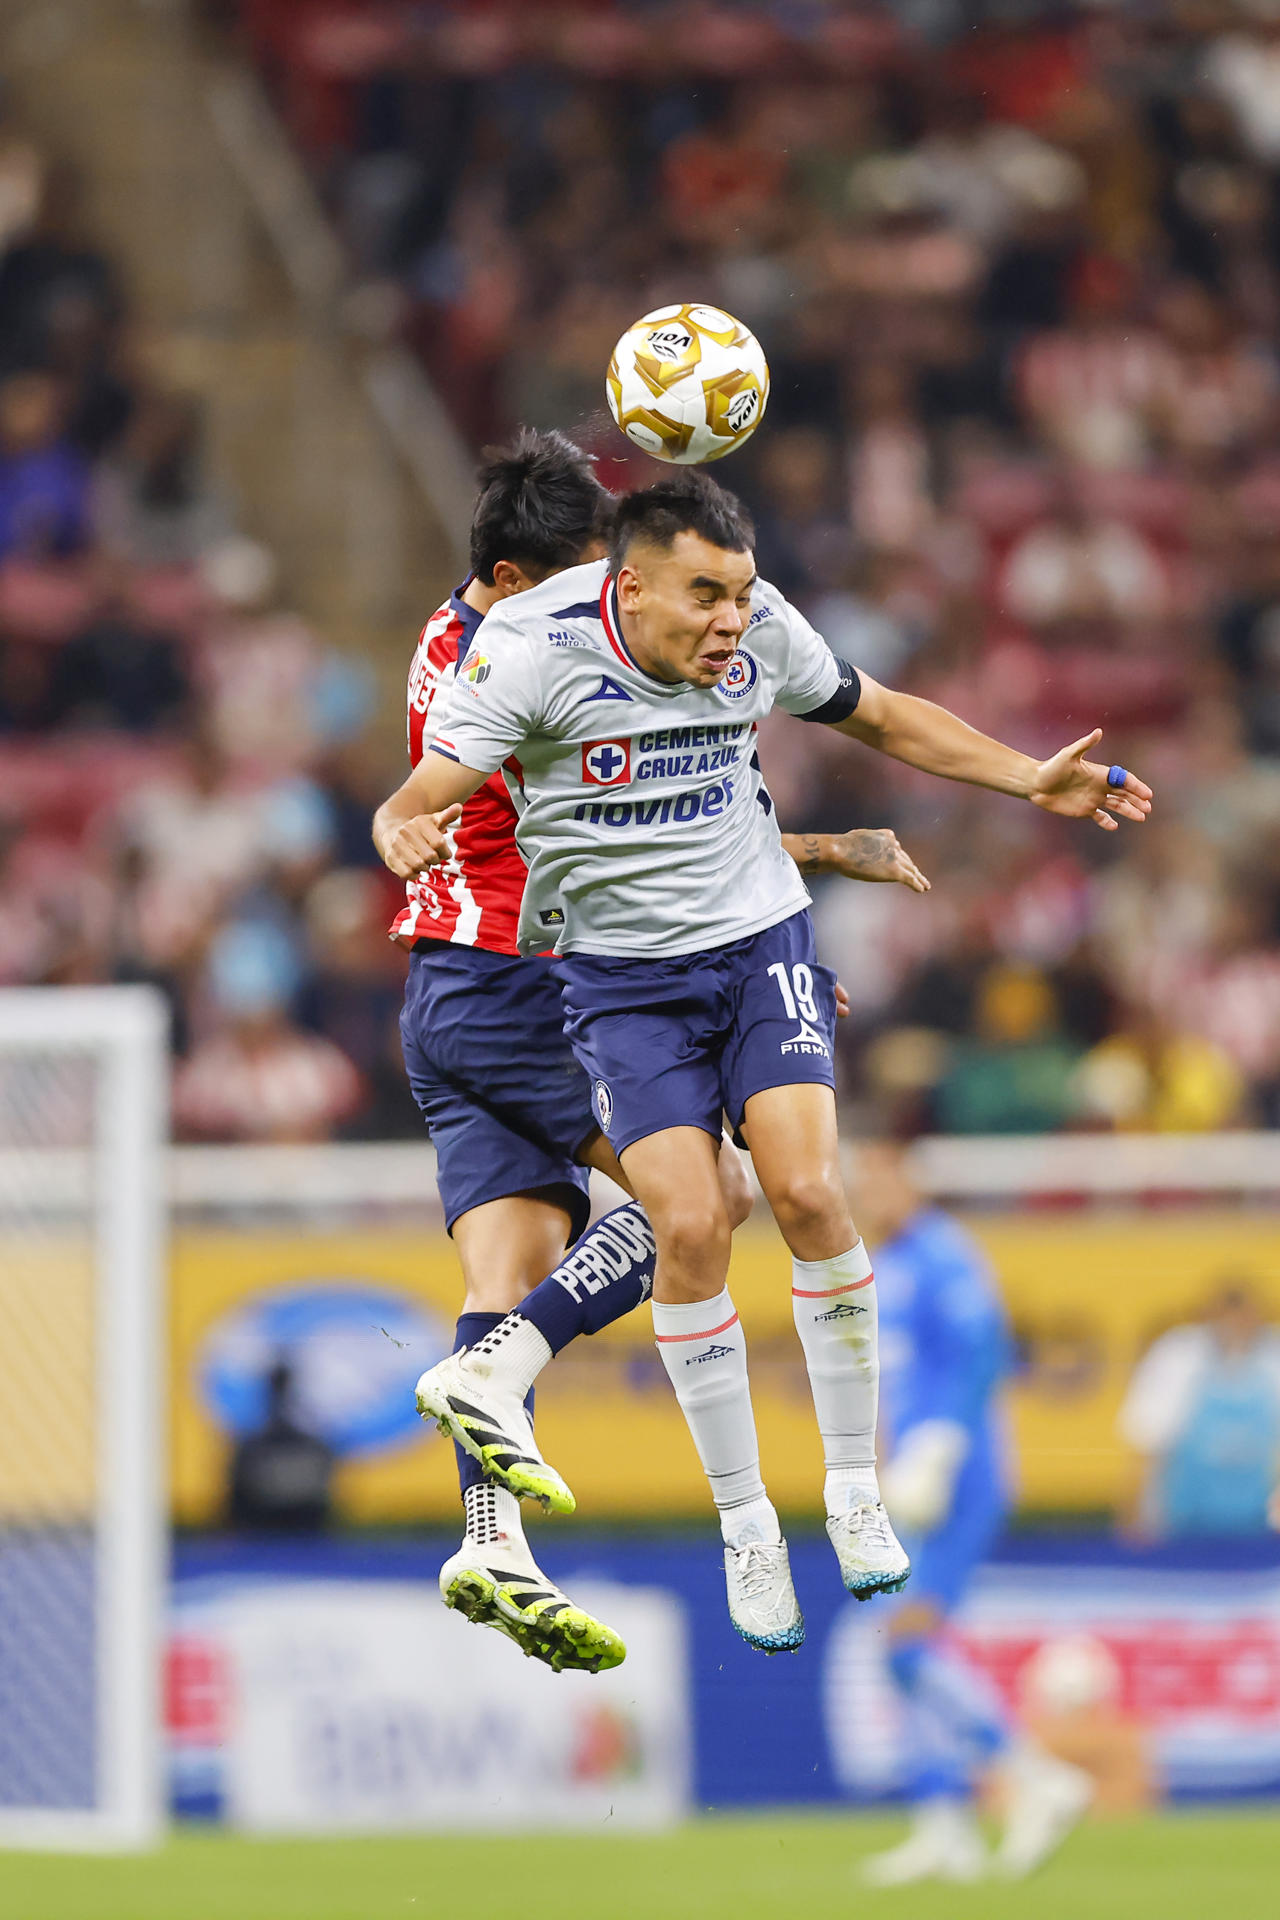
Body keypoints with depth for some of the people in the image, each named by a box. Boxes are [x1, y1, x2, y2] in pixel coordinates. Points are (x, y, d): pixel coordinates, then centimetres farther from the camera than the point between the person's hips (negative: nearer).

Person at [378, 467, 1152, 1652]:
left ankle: (855, 1488, -1)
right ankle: (746, 1528, 0)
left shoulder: (761, 632, -6)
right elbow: (418, 802, -19)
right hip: (624, 975, -2)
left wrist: (1035, 781, 10)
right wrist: (408, 835, -44)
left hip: (761, 942, 2)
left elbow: (880, 717, 13)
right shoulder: (534, 650, -17)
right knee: (690, 1229, -15)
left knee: (807, 1193, -17)